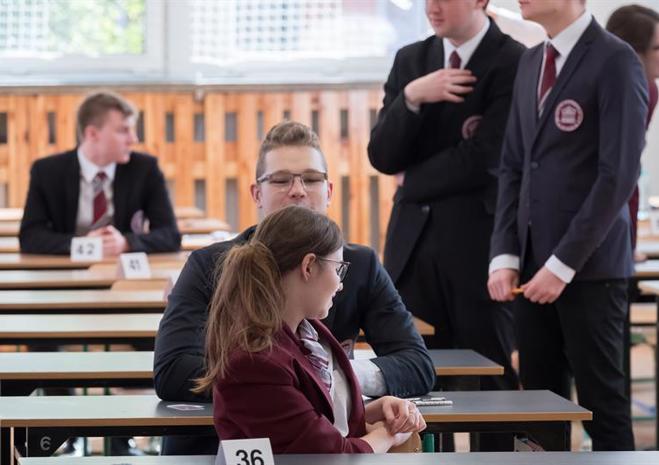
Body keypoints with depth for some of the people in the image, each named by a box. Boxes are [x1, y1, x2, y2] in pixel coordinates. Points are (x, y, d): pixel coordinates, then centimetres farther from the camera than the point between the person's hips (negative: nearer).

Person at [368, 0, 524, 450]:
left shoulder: (514, 63, -7)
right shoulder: (410, 60, 11)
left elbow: (483, 160, -14)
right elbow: (383, 157, 4)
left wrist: (412, 182, 0)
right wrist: (411, 98, -13)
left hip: (479, 241, -5)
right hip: (413, 241, 5)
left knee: (490, 378, 1)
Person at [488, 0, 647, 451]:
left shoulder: (615, 62, -8)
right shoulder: (531, 62, 15)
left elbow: (618, 175, -14)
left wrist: (563, 264, -15)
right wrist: (505, 256, 5)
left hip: (589, 267, -7)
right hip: (534, 266, 7)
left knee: (602, 404, -1)